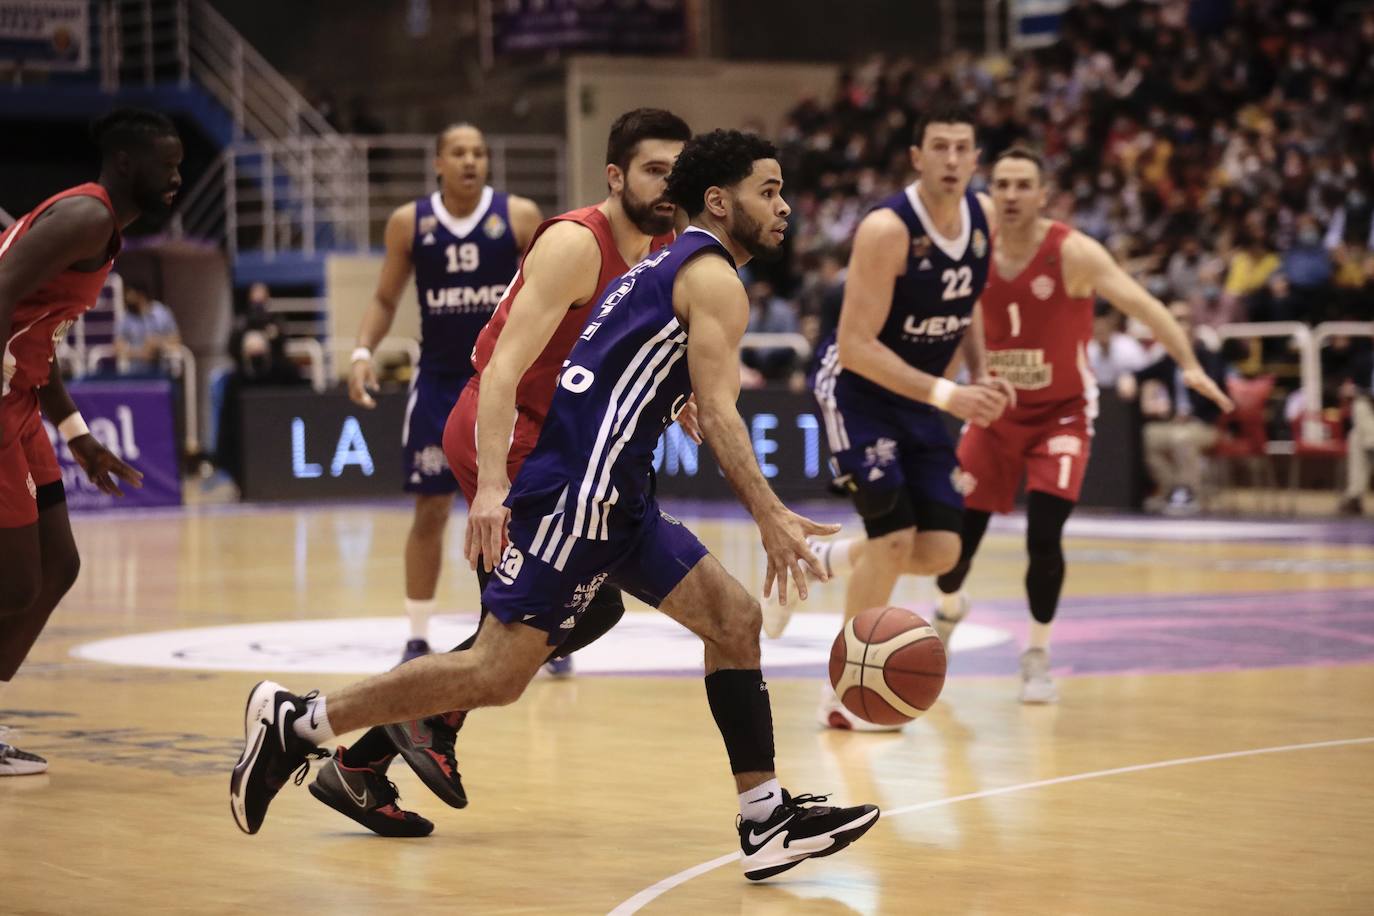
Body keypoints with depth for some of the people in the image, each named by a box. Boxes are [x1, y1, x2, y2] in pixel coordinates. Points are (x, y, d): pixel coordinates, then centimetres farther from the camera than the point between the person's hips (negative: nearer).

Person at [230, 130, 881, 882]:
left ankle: (767, 818, 7)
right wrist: (771, 519, -24)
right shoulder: (713, 277, -7)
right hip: (576, 490, -11)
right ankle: (298, 721, -3)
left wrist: (496, 491, 26)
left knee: (734, 617, 7)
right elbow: (718, 413, -18)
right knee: (498, 673, -10)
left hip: (612, 499, 11)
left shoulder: (667, 268, 23)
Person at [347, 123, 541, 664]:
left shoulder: (519, 216, -5)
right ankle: (417, 640, 12)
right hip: (439, 380, 1)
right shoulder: (409, 222, -2)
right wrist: (364, 351, -9)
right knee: (430, 509, 2)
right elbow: (385, 299, 7)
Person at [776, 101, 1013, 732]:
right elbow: (856, 346, -27)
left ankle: (816, 561, 28)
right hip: (857, 389, -7)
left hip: (920, 396, 7)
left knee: (940, 552, 0)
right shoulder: (887, 230, -26)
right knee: (895, 535, -16)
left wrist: (979, 375, 0)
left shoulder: (983, 215, -4)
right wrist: (945, 394, -31)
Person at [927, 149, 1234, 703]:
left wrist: (1188, 364, -38)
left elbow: (1141, 304, -26)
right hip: (997, 411, 3)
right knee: (956, 529, 4)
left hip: (1061, 413, -3)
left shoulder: (1072, 252, -18)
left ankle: (1038, 657, 6)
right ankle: (949, 607, 39)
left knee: (1043, 538, -15)